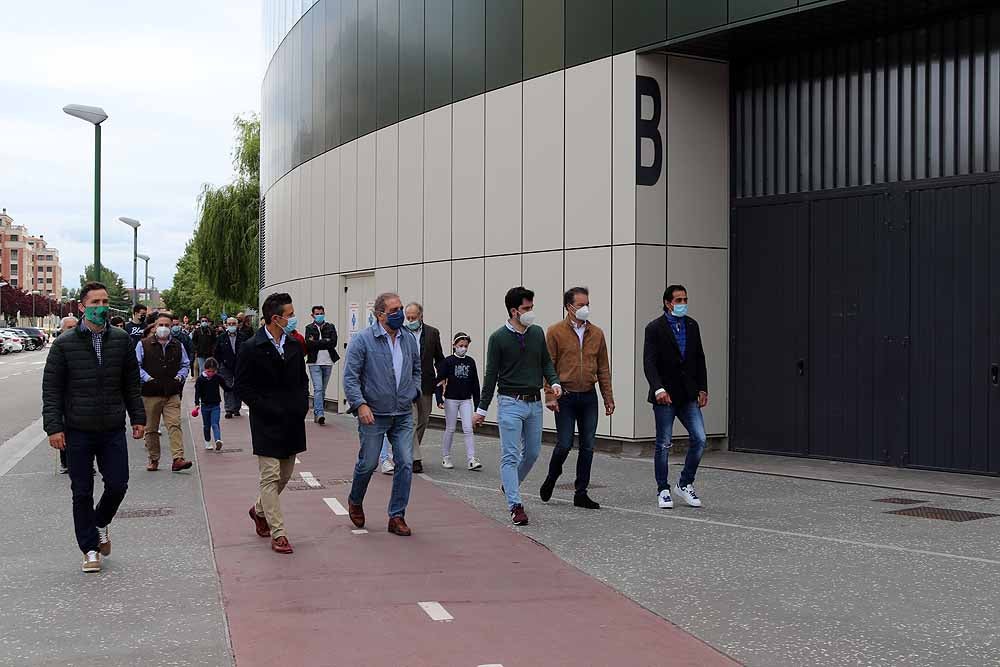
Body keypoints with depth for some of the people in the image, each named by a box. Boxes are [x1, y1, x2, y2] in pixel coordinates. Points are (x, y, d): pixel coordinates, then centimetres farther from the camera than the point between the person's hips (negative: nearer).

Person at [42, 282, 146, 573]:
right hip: (77, 432, -2)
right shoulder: (64, 344, -4)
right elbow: (51, 388, -3)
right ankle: (90, 549, 17)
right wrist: (54, 427, -9)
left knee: (118, 485, 2)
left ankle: (101, 523, 33)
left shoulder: (122, 340, 3)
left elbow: (131, 383, 10)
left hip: (113, 430, 2)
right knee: (82, 492, 5)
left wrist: (138, 418, 6)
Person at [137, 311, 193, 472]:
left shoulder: (177, 346, 11)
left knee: (175, 425, -11)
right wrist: (147, 379, -10)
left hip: (172, 394, 1)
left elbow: (185, 365, 21)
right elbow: (136, 366, 2)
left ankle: (178, 459, -17)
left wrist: (179, 377, 3)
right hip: (150, 394, -1)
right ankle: (153, 460, 18)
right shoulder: (143, 345, 2)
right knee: (151, 429, 6)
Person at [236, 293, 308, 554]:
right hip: (267, 424, -6)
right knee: (270, 476, -4)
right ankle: (278, 533, -1)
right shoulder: (252, 349, -10)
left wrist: (302, 405, 2)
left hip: (292, 422, 6)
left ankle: (260, 510, 40)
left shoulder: (294, 346, 7)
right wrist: (269, 409, -15)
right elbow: (243, 387, -9)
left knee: (285, 474, 15)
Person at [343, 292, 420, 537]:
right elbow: (350, 376, -11)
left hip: (403, 415, 4)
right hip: (374, 415, -4)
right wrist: (360, 404, -20)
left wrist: (414, 392, 8)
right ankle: (355, 502, 34)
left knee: (405, 464, -2)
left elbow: (417, 369, 23)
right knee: (368, 463, 6)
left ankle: (397, 516, 9)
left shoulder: (409, 340, 7)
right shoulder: (363, 340, -9)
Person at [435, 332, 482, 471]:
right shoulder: (448, 361, -5)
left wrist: (477, 402, 10)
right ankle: (446, 458, 19)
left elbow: (475, 383, 10)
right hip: (451, 399, -2)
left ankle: (472, 459, -8)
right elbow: (440, 381, -7)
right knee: (450, 429, 7)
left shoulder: (470, 362, 5)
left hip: (466, 400, 2)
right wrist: (439, 399, -17)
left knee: (468, 429, -5)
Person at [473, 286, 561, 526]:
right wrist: (482, 409, -1)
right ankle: (515, 505, -6)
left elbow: (546, 362, 15)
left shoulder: (537, 333, 6)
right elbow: (491, 375, -3)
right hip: (511, 403, -5)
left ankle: (511, 486, 36)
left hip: (535, 402, 5)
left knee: (532, 452, 12)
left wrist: (554, 382, -6)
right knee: (510, 455, -7)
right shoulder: (499, 338, -7)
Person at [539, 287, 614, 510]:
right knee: (564, 444, -4)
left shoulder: (596, 333, 9)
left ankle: (581, 493, 12)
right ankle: (552, 477, 24)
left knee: (587, 446, 4)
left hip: (589, 397, 4)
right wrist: (550, 396, -12)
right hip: (565, 397, -4)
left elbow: (603, 368, 12)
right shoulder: (555, 332, -3)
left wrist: (608, 398, 9)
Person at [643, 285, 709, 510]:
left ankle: (685, 484, 13)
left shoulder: (692, 326, 10)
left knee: (699, 440, -3)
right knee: (663, 445, 3)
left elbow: (700, 359, 15)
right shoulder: (655, 328, -6)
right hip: (665, 397, -4)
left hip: (688, 395, 5)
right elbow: (649, 362, -14)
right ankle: (663, 491, 14)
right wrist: (658, 389, -26)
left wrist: (702, 389, 7)